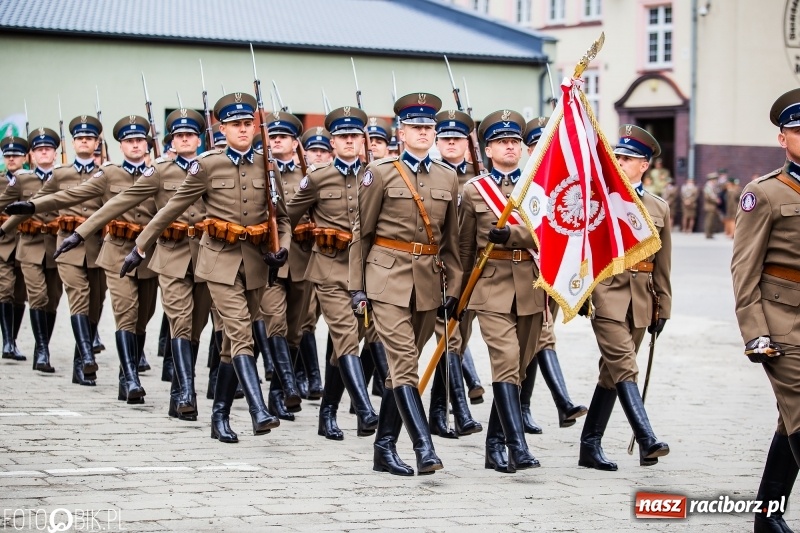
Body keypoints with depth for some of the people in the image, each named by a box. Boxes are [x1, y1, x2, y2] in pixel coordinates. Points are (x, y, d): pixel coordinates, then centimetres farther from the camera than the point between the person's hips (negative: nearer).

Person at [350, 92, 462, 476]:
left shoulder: (448, 177, 10)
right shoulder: (380, 172, -1)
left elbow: (450, 238, 15)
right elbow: (361, 232, 2)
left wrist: (452, 288, 10)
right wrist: (357, 286, -1)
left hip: (429, 281, 4)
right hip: (388, 277, -4)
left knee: (401, 364, 9)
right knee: (404, 361, -13)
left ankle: (384, 448, 17)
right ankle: (424, 448, -20)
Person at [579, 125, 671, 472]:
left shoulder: (659, 208, 11)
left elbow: (662, 264, 14)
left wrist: (662, 308, 12)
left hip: (640, 302, 4)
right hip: (606, 295, -4)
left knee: (611, 373, 9)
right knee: (623, 368, -16)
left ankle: (591, 446, 17)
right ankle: (646, 441, -25)